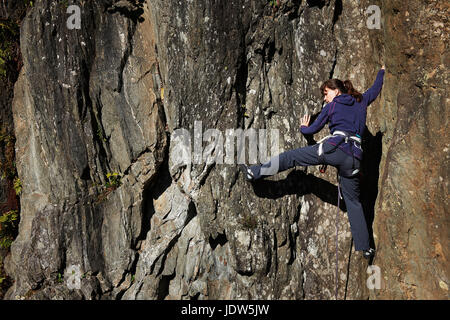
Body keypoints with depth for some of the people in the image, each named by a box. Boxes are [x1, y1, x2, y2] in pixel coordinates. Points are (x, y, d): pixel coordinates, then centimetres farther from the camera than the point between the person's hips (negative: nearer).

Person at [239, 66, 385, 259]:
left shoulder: (331, 106, 14)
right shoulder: (361, 101, 24)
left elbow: (314, 129, 20)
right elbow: (376, 88, 42)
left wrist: (303, 128, 43)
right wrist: (382, 72, 61)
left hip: (335, 148, -5)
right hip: (355, 158, 5)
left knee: (291, 157, 4)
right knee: (353, 201, 13)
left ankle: (255, 173, -4)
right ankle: (365, 248, 13)